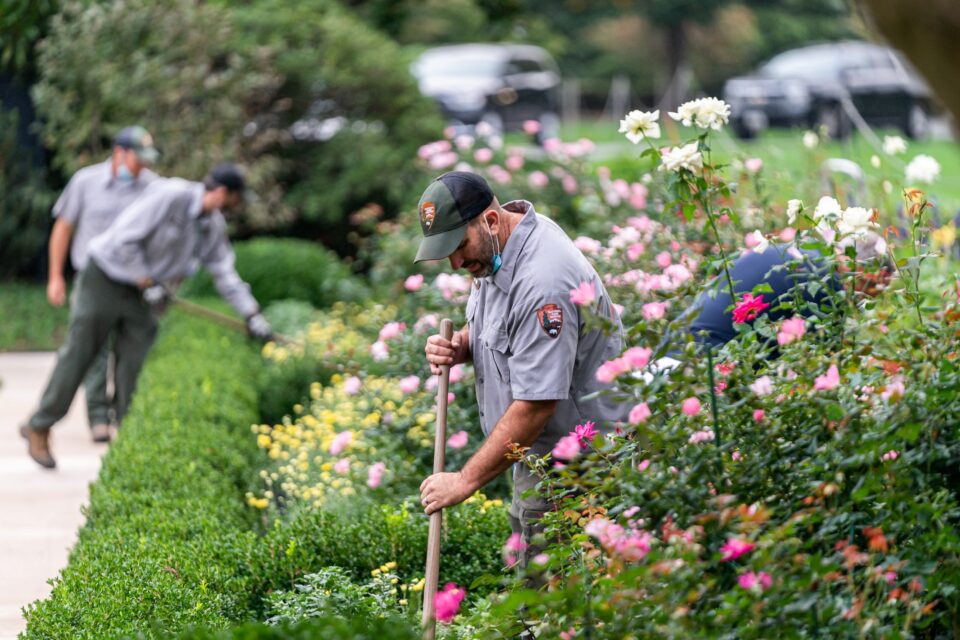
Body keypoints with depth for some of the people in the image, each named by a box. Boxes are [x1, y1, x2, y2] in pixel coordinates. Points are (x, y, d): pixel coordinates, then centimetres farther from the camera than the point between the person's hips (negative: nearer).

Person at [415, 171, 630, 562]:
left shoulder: (542, 282, -29)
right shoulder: (493, 246, 3)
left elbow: (535, 406, -29)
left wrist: (466, 480, -22)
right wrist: (460, 346, -1)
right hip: (536, 456, 10)